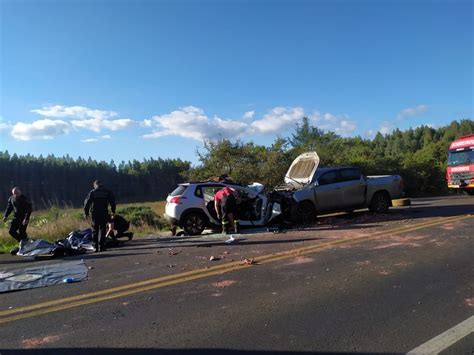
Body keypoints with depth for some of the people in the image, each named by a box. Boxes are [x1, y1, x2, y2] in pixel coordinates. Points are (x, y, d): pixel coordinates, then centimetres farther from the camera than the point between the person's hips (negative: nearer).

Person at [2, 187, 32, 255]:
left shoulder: (25, 199, -13)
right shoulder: (11, 199, 5)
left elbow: (29, 209, -16)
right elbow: (9, 208, 15)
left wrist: (26, 219, -24)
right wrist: (5, 216, 2)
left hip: (24, 218, -6)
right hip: (16, 217, 6)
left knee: (21, 232, -9)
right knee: (11, 231, 0)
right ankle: (22, 241, 18)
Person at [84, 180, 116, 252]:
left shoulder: (92, 192, 3)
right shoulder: (107, 192, 6)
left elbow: (87, 203, 0)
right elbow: (112, 202, 6)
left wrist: (86, 213, 6)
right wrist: (113, 211, 13)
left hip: (95, 214, 0)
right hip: (104, 214, 0)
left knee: (95, 231, 8)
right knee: (102, 230, 4)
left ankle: (95, 247, 7)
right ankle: (101, 247, -1)